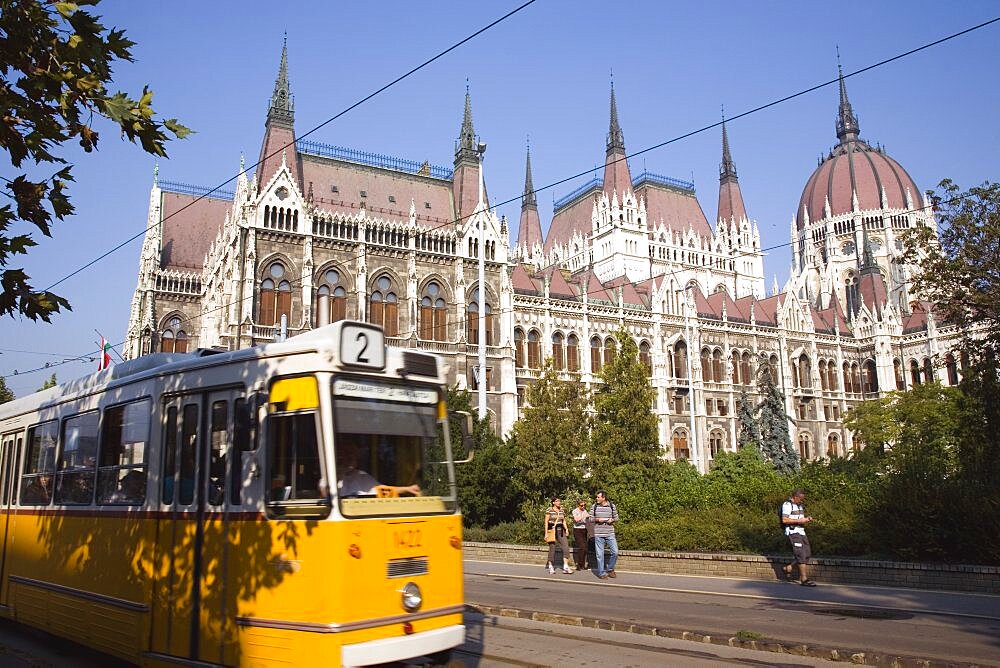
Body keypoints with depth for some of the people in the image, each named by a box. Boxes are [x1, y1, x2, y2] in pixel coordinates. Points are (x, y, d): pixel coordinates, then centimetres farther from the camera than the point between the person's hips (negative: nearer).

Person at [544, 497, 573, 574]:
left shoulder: (562, 510, 10)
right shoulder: (549, 510, -6)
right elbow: (546, 522, -6)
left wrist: (566, 529, 2)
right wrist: (546, 533, -10)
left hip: (560, 531, 5)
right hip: (552, 531, -5)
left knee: (566, 547, -9)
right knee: (552, 548, 2)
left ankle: (565, 567, -9)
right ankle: (550, 566, 17)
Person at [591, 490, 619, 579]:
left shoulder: (612, 506, 3)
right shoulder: (594, 507, 2)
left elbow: (616, 518, 12)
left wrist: (612, 520, -10)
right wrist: (597, 519, -13)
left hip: (610, 533, 1)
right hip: (598, 534, -1)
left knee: (615, 552, -3)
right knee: (600, 555, 2)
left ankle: (610, 569, 18)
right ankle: (601, 573, 14)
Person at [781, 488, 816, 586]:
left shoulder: (799, 505, 19)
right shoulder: (787, 505, -10)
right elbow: (784, 520, -18)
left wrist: (807, 519, 6)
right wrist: (799, 521, -19)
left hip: (801, 532, 9)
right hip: (793, 532, -9)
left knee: (807, 553, 6)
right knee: (801, 555, -12)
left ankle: (787, 568, 19)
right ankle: (804, 579, -10)